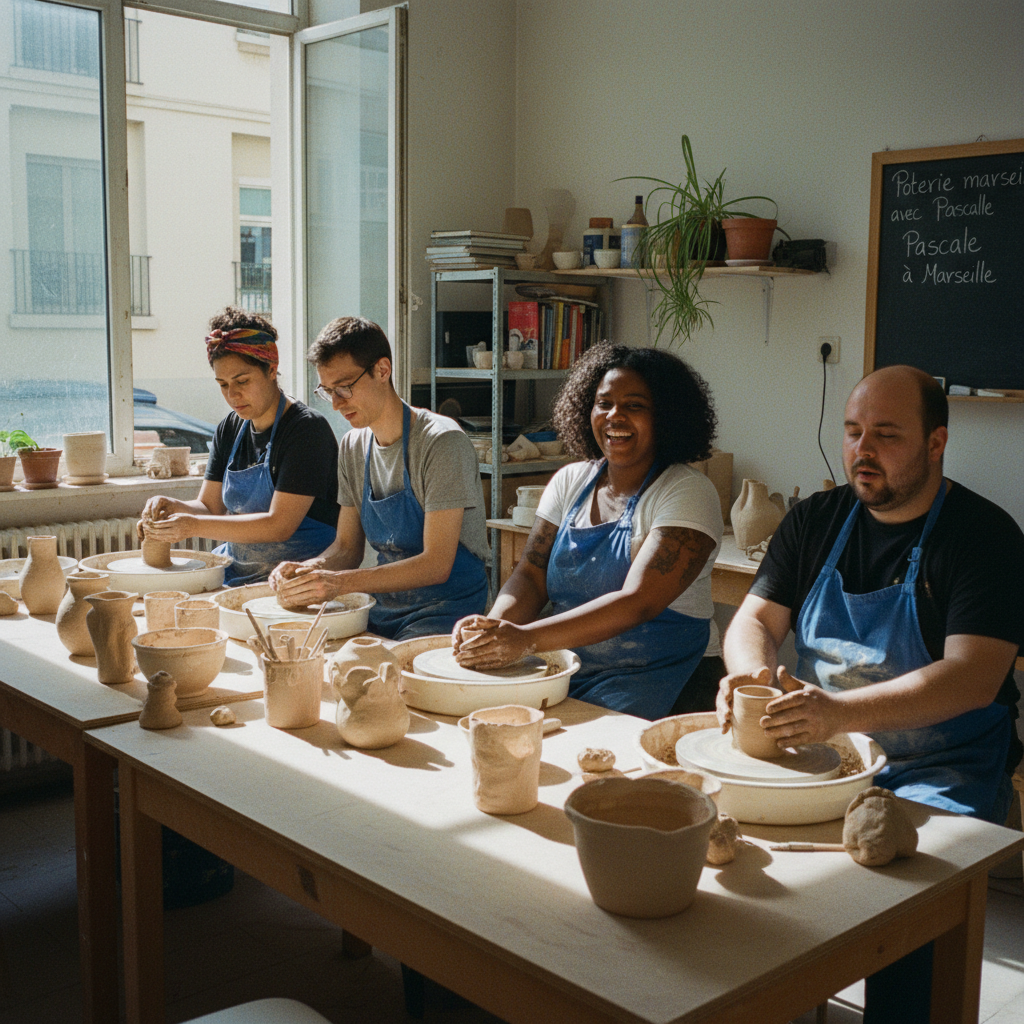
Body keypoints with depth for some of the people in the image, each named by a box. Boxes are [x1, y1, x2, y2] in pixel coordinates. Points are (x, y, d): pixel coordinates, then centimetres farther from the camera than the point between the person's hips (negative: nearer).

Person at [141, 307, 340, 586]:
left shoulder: (306, 429, -13)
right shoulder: (229, 430, 11)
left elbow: (279, 525, -19)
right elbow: (210, 507, 12)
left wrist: (194, 526, -22)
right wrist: (171, 507, -10)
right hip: (236, 568, 7)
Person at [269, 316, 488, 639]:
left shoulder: (443, 442, -14)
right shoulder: (353, 448, 9)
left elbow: (436, 565, -19)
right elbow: (347, 547, 13)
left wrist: (341, 582, -26)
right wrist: (307, 569, -9)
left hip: (447, 610, -7)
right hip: (383, 609, 7)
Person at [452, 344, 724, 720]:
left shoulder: (688, 492, -9)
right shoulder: (570, 481, 10)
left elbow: (637, 602, -21)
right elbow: (531, 575, 4)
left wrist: (526, 638, -31)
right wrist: (495, 625, -20)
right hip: (563, 667, 6)